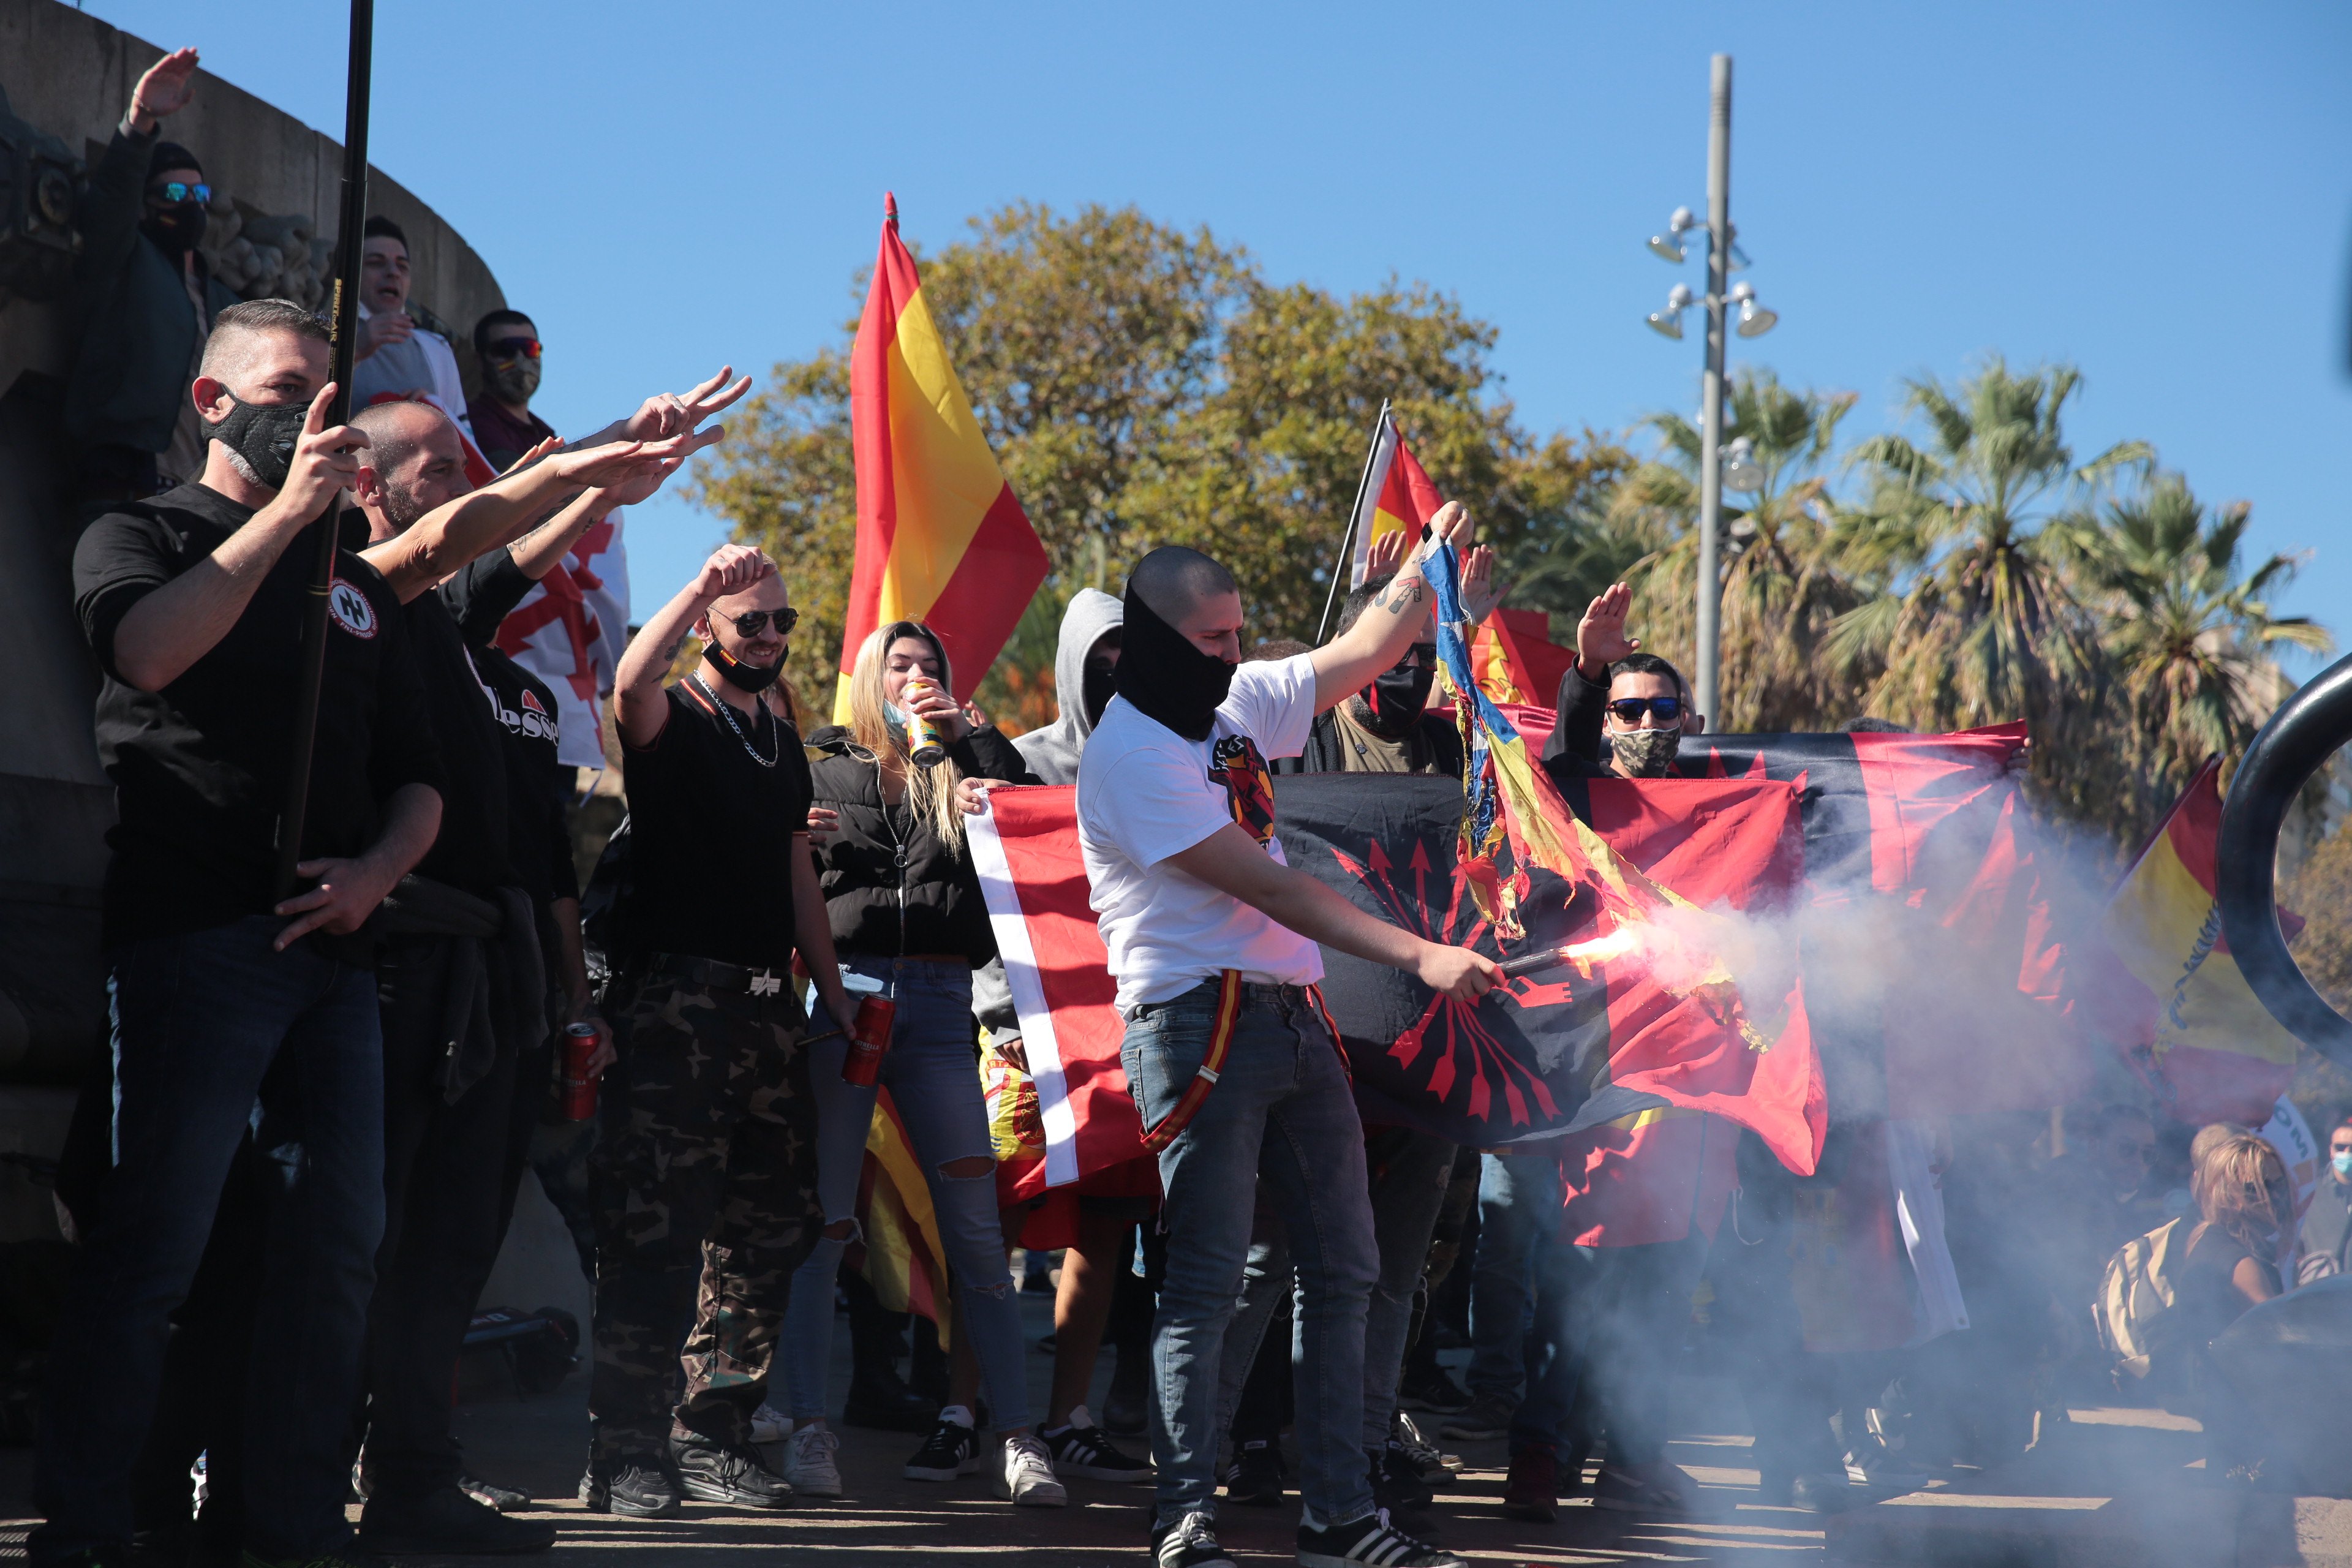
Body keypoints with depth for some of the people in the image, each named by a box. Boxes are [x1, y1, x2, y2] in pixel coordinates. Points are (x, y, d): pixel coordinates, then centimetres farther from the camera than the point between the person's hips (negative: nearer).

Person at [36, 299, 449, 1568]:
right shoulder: (142, 534, 7)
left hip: (332, 946, 6)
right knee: (154, 1238, -11)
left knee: (340, 1237, 1)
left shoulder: (355, 585, 23)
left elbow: (417, 775, 21)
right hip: (191, 931, -6)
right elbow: (147, 649, -16)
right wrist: (288, 509, -15)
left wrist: (378, 869, 0)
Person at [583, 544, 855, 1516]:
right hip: (676, 995, -7)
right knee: (657, 1238, -12)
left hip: (768, 1007, 7)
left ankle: (711, 1436, 16)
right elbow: (631, 684, -25)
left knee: (769, 1235, 7)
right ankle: (623, 1455, -11)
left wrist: (832, 991, 20)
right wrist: (702, 585, -32)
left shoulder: (783, 740, 20)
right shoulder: (674, 721, 0)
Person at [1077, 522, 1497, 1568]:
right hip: (1200, 1023, -8)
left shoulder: (1238, 702, 13)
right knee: (1205, 1282, -8)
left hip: (1292, 1015, 8)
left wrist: (1430, 561, 1)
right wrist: (1420, 958, -19)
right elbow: (1267, 888, -17)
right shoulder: (1131, 754, -12)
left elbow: (1363, 653, 20)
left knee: (1343, 1270, 7)